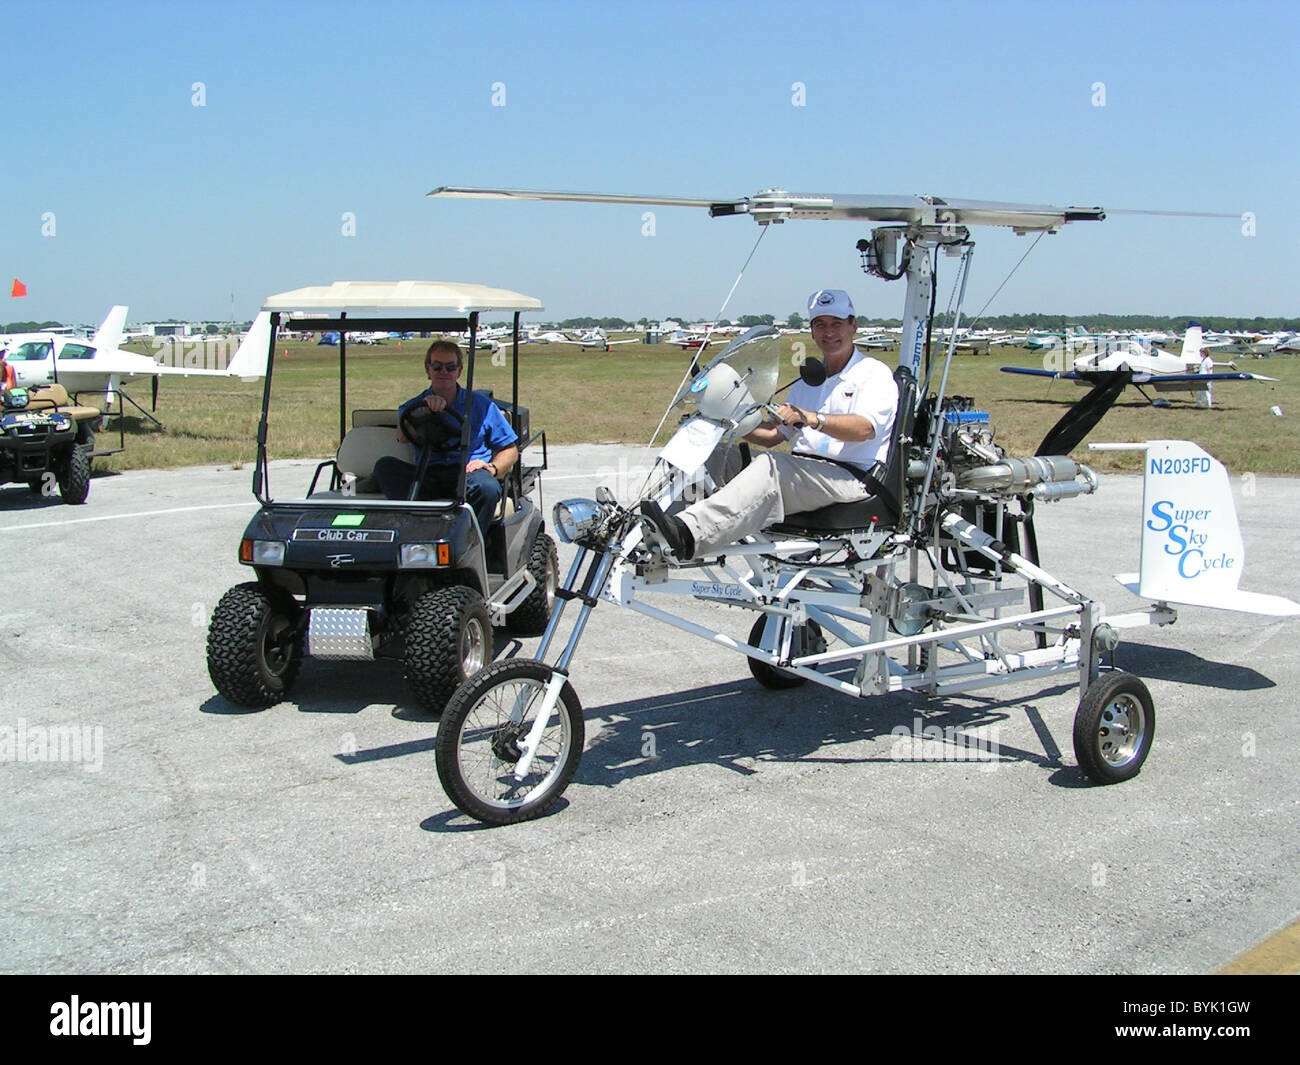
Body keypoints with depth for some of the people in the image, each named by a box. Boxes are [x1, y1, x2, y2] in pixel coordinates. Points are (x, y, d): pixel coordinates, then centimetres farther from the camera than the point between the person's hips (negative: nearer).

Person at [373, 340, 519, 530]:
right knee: (385, 466, -25)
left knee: (486, 486, -37)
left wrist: (492, 467, -7)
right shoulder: (413, 406, 18)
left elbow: (510, 450, 14)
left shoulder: (482, 405, 15)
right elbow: (402, 438, -5)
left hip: (467, 473, -2)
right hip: (426, 477, 2)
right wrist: (424, 407, -20)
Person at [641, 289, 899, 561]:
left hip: (850, 477, -7)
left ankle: (690, 533, -53)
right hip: (803, 469, 7)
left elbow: (864, 428, -16)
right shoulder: (807, 383, 28)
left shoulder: (875, 373, 4)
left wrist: (813, 419, -32)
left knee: (772, 467, -35)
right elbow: (775, 434, 23)